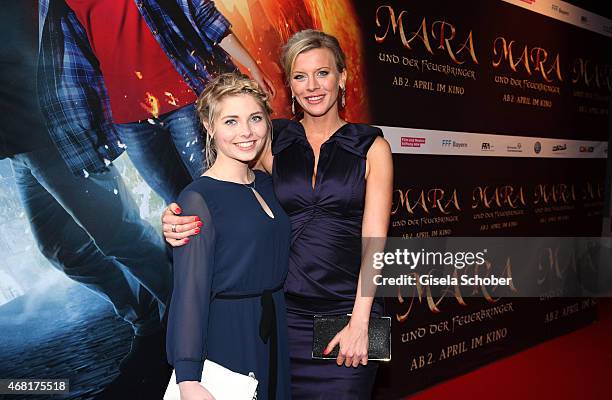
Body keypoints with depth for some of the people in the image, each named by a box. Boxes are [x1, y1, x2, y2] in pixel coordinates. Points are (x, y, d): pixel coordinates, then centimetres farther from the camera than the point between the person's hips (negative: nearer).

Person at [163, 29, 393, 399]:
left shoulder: (371, 147, 2)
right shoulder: (274, 143, 7)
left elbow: (374, 240, -4)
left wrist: (359, 323, -11)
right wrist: (176, 222, -19)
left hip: (346, 310, -1)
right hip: (284, 309, 2)